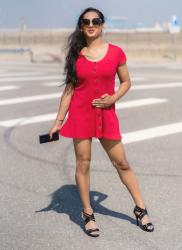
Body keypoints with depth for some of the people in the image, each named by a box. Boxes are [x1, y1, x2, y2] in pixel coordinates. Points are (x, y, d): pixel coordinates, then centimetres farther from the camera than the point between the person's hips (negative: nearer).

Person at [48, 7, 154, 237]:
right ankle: (88, 214, 19)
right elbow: (69, 89, 6)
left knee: (121, 163, 6)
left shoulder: (116, 52, -1)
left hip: (106, 115, 0)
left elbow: (126, 82, 8)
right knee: (83, 164, 4)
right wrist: (59, 120, 4)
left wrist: (113, 98, -11)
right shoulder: (76, 54, 1)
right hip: (80, 114, 0)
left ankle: (141, 209, 20)